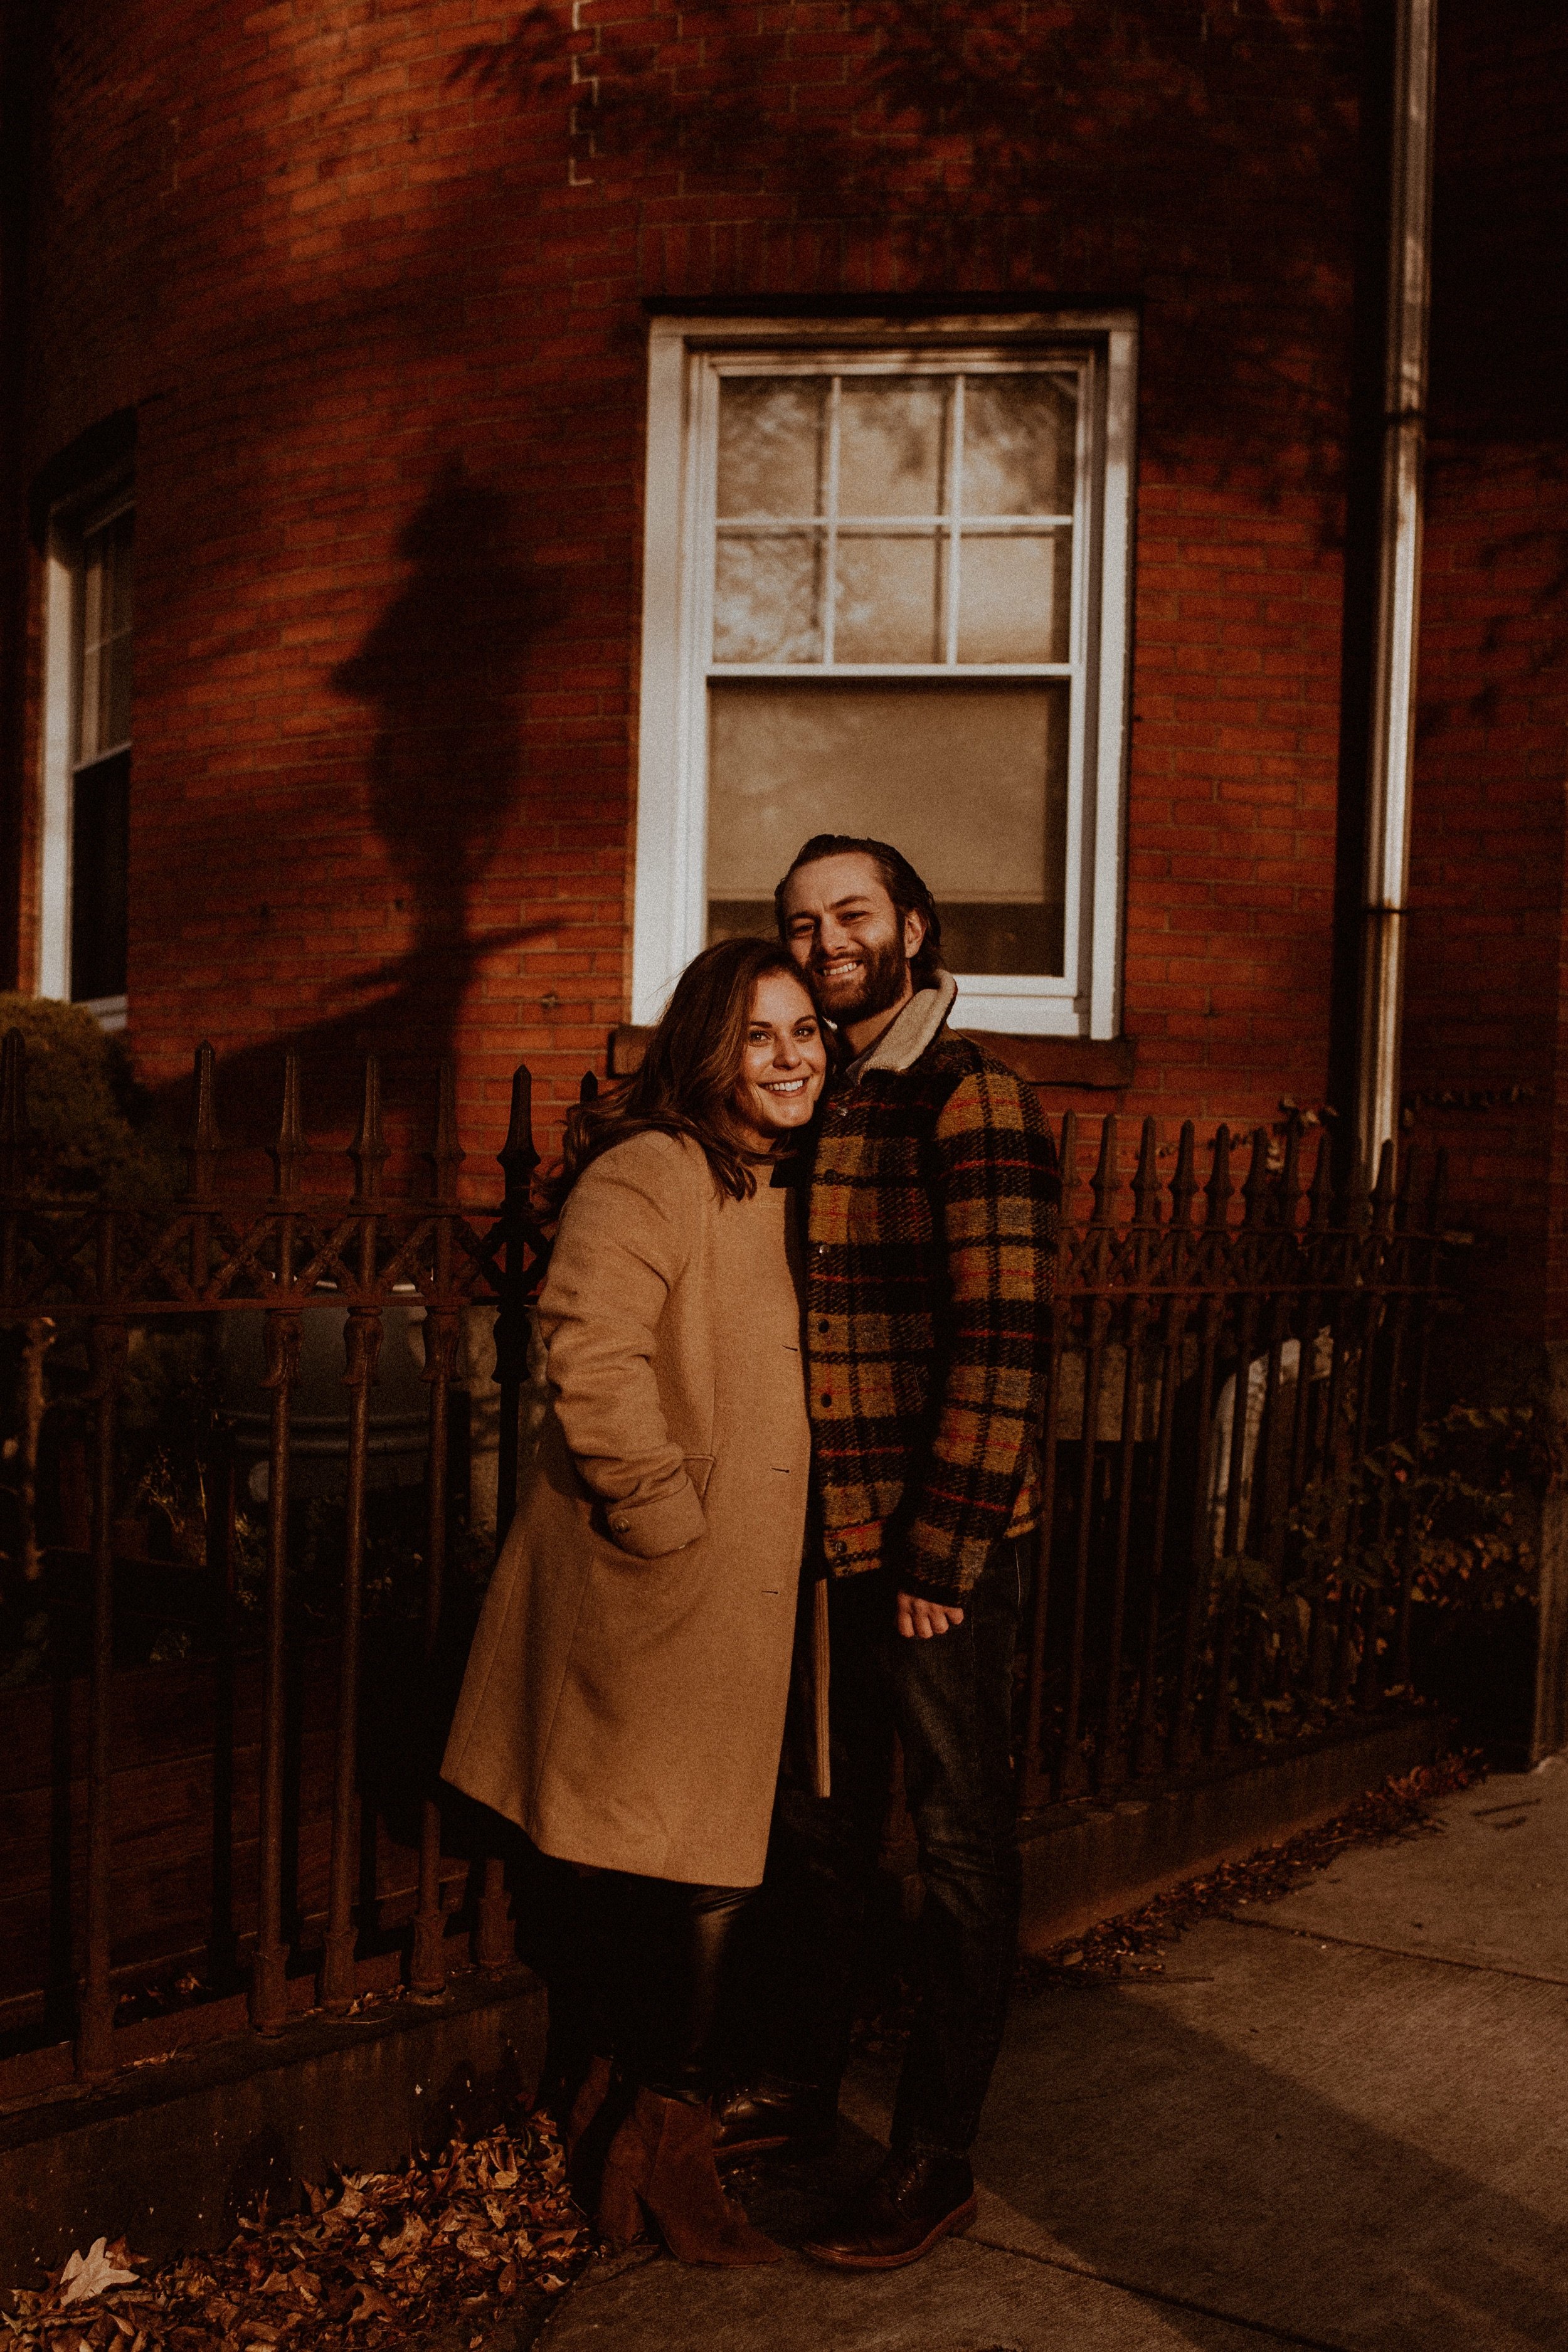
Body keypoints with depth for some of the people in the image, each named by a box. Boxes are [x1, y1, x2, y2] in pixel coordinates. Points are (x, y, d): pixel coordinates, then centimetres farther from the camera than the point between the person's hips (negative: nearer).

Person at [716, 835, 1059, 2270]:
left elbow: (1001, 1342, -17)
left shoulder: (971, 1101, -12)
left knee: (961, 1843, 7)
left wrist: (942, 1549, -17)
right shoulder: (809, 1106, 11)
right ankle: (797, 2091, 37)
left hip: (945, 1550, -7)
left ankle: (936, 2163, 19)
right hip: (826, 1542, 8)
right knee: (814, 1820, 19)